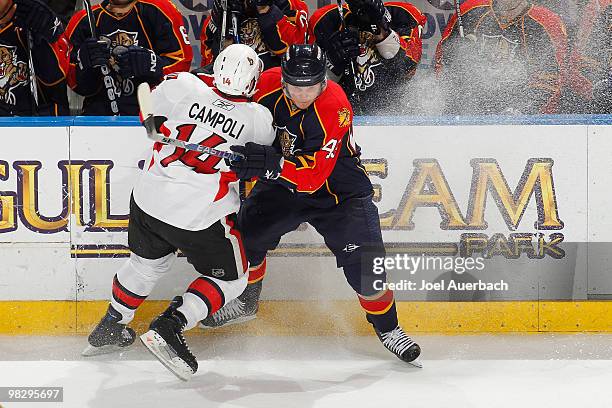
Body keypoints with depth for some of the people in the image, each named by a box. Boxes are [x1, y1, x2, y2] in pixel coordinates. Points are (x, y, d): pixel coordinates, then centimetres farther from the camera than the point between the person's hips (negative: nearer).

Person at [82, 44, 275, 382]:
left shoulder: (183, 87, -8)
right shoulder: (258, 119, -12)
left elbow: (152, 114, 10)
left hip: (148, 202, 5)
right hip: (201, 218, -4)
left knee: (147, 263, 30)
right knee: (230, 278, 15)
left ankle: (109, 327, 43)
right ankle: (168, 329, 0)